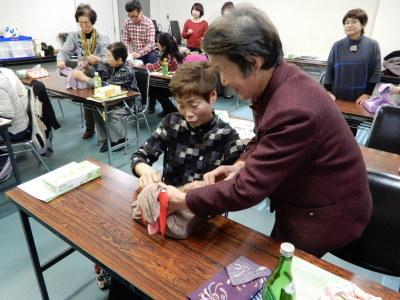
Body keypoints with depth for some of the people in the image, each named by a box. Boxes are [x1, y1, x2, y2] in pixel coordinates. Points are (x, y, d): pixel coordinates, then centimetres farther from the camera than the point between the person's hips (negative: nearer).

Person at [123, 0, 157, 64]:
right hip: (135, 55, 3)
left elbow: (151, 43, -24)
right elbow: (126, 41, 1)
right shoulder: (127, 23, -5)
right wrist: (128, 53, -17)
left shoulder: (149, 23, -17)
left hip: (149, 54, -3)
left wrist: (140, 53, -37)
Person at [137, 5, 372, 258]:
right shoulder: (276, 81, -8)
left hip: (324, 215, -7)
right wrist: (242, 165, -9)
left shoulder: (294, 111, -36)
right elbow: (263, 138, 10)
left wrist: (184, 201, -19)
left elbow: (247, 189, -30)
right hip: (300, 200, 7)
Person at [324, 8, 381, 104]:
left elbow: (376, 72, 1)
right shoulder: (337, 46, 2)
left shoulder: (372, 45, -1)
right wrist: (328, 92, -4)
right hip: (338, 97, 1)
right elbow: (329, 70, 4)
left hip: (360, 98, -1)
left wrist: (367, 94, -4)